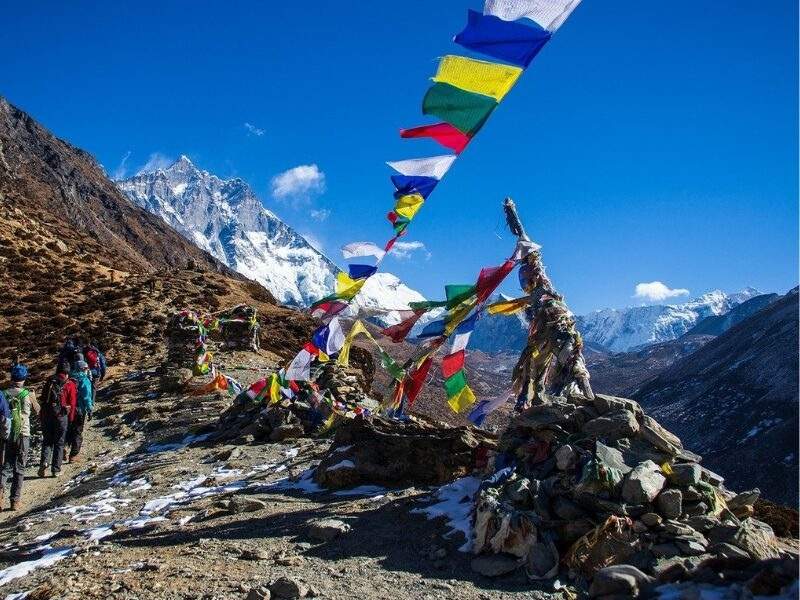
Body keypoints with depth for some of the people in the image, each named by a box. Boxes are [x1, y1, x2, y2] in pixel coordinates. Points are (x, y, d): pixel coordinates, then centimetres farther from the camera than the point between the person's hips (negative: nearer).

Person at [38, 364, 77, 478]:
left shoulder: (49, 382, 9)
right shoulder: (70, 384, 0)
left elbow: (43, 400, 11)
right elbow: (72, 403, -1)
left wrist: (41, 417, 16)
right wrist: (71, 418, 10)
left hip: (46, 416, 2)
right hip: (61, 416, -2)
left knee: (47, 441, 13)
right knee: (59, 443, 6)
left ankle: (44, 462, -9)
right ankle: (56, 469, 5)